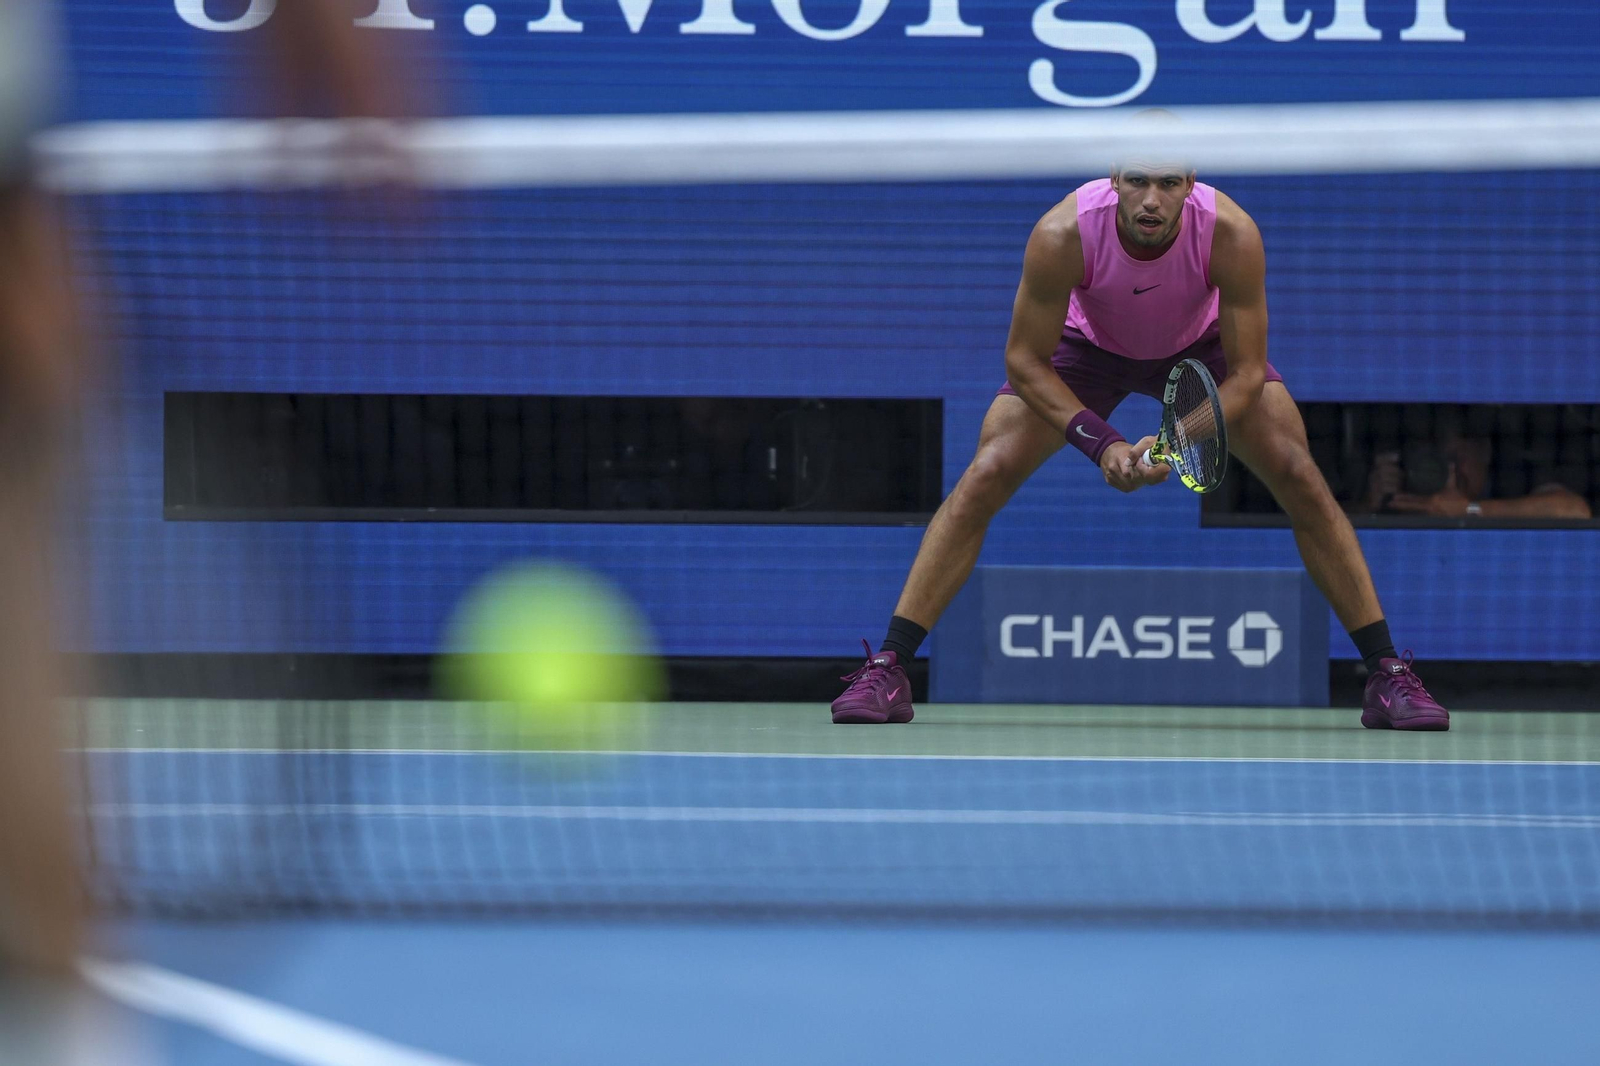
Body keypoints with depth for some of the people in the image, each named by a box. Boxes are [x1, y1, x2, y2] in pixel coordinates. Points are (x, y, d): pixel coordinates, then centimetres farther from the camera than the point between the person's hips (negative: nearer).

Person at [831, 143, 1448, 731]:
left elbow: (1245, 371, -26)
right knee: (986, 476, -16)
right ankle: (886, 671, -11)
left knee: (1300, 479, -14)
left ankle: (1387, 676, -5)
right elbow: (1025, 360, -24)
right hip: (1087, 347, 0)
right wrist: (1099, 444, -35)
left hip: (1200, 349, 0)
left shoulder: (1231, 236, -36)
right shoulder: (1063, 236, -37)